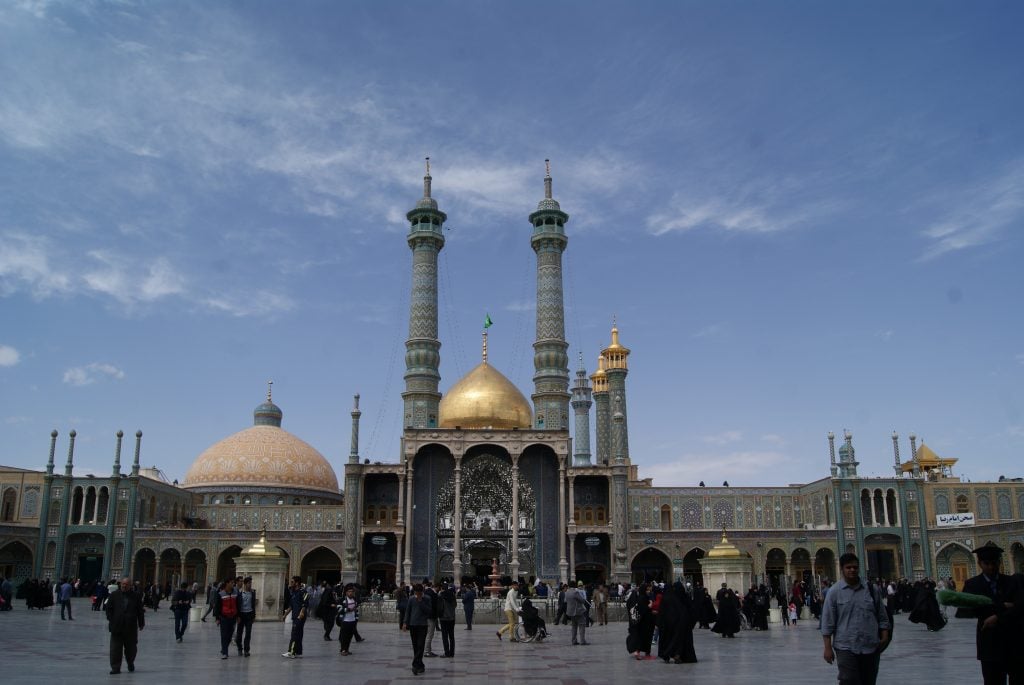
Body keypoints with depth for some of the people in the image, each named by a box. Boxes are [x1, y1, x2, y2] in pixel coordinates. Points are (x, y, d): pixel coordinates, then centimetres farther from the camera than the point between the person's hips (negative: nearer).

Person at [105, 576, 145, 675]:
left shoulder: (136, 596, 2)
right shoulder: (114, 595, 3)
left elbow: (140, 611, 5)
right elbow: (109, 608, 7)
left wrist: (141, 623, 5)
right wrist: (110, 620, -2)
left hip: (131, 627, 0)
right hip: (116, 627, 0)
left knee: (131, 648, 11)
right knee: (115, 648, -2)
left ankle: (130, 663, 35)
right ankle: (115, 667, 4)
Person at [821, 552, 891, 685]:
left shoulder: (871, 589, 7)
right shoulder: (834, 592, -2)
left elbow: (882, 617, 12)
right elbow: (827, 623, -3)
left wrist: (884, 637, -1)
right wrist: (828, 648, -6)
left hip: (871, 647, 4)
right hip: (846, 647, -3)